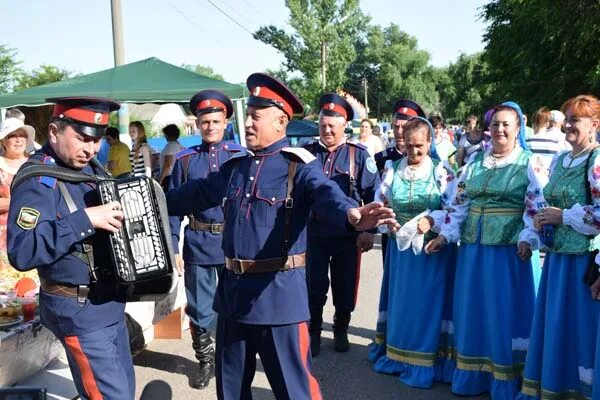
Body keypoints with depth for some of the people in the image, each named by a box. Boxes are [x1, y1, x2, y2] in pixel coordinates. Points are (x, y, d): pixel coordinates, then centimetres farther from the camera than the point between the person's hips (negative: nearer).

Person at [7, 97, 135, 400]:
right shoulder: (37, 180, -18)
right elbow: (21, 253, -30)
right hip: (79, 310, -8)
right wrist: (84, 219, -32)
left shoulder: (89, 167, 6)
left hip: (110, 302, 8)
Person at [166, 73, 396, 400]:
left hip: (278, 292, -7)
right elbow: (196, 193, 22)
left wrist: (353, 215, -50)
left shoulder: (299, 165, -10)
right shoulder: (235, 165, 11)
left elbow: (327, 193, -28)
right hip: (233, 289, 7)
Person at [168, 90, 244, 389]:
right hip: (198, 244, 1)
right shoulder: (185, 159, 1)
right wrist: (172, 248, -2)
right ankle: (205, 362, 29)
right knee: (199, 309, 10)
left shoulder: (240, 156, -1)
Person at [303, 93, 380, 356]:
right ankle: (314, 332, 25)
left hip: (348, 235, 0)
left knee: (345, 286, 12)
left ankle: (341, 330, 32)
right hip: (313, 233, 1)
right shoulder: (306, 154, 1)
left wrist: (368, 230, -7)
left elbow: (373, 194, -3)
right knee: (314, 286, 7)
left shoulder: (359, 154, -3)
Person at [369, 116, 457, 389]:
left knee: (427, 303, 3)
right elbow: (379, 203, 1)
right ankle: (396, 353, 29)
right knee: (401, 301, 14)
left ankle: (424, 363, 14)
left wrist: (431, 220, -24)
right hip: (400, 247, 3)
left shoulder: (442, 171, -5)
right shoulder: (392, 169, 3)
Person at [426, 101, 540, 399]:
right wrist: (445, 234, 5)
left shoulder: (529, 163, -1)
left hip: (508, 248, -4)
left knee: (503, 312, 3)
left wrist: (526, 239, -19)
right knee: (472, 308, 11)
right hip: (473, 246, 5)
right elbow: (459, 201, 11)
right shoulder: (475, 160, 11)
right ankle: (471, 374, 25)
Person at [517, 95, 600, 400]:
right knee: (550, 324, 15)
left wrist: (563, 217, -15)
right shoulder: (559, 160, 12)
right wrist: (541, 217, 1)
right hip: (556, 255, 8)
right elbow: (543, 199, 21)